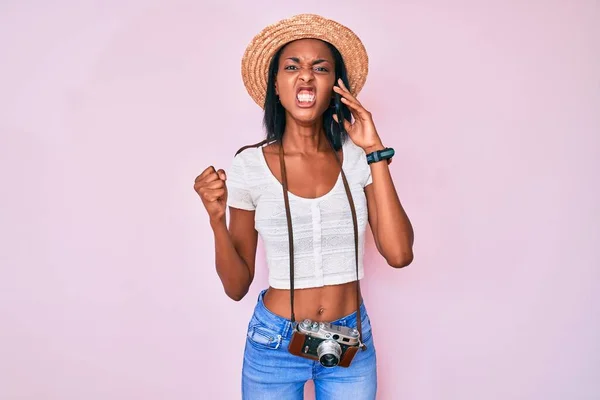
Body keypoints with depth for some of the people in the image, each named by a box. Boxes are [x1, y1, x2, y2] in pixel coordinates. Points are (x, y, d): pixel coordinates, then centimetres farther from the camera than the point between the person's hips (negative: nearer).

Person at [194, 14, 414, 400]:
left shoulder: (357, 159, -6)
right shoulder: (249, 165, -10)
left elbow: (399, 253, -18)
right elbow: (237, 286, -5)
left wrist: (376, 151, -17)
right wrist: (216, 219, -23)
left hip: (352, 345, 2)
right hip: (274, 344, -1)